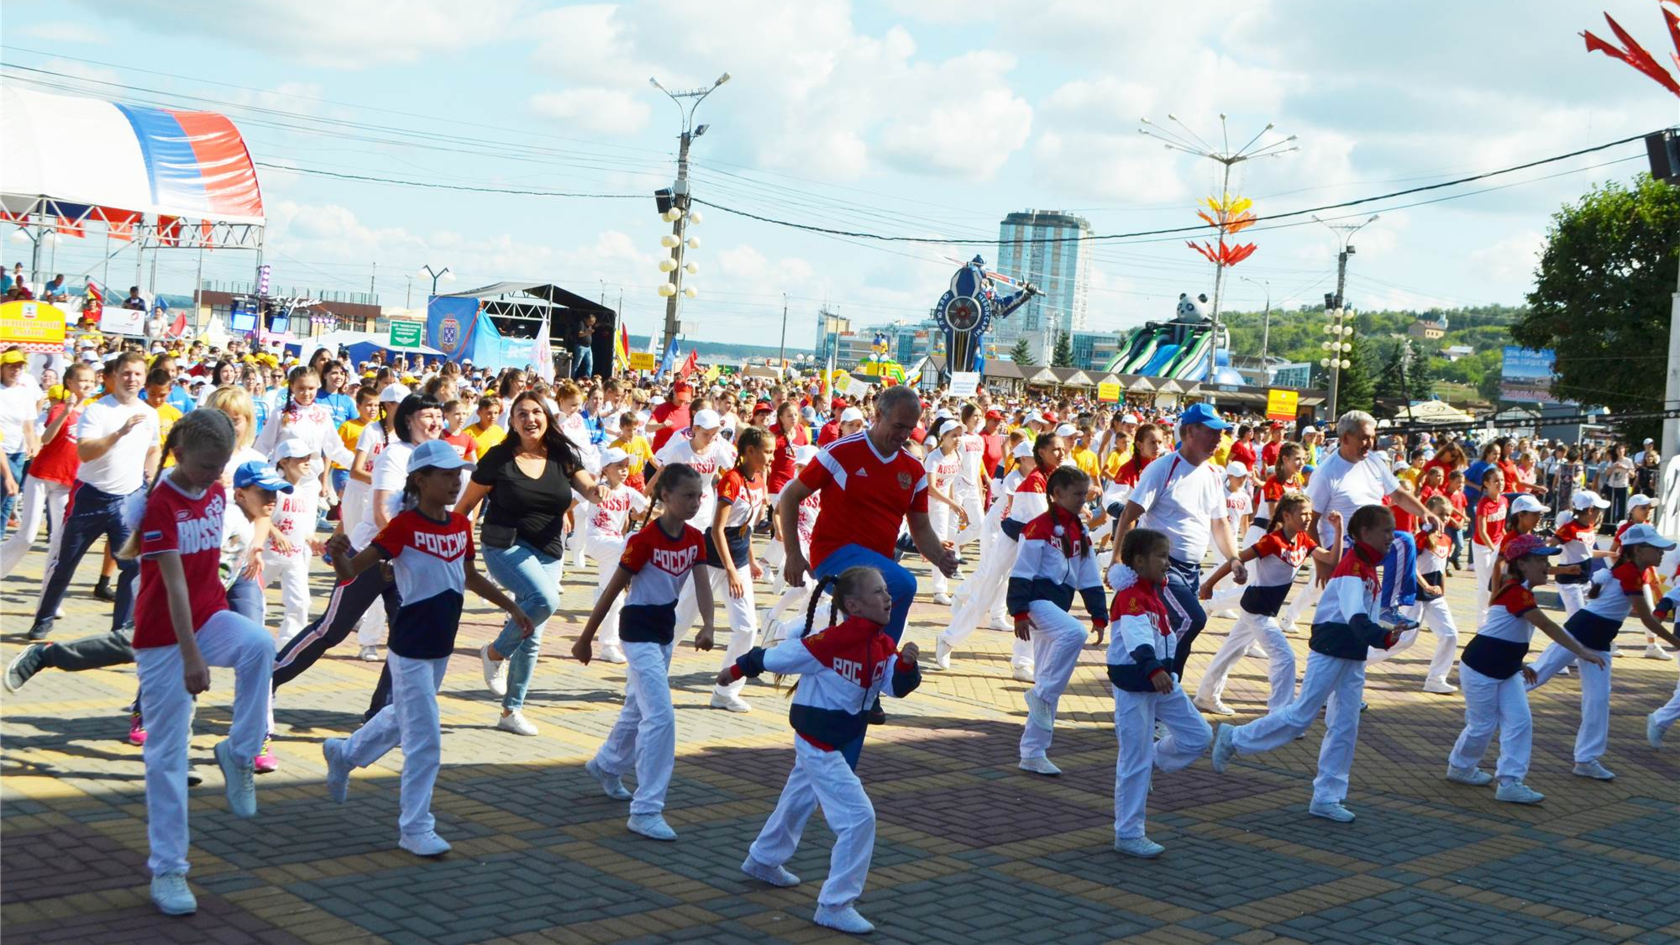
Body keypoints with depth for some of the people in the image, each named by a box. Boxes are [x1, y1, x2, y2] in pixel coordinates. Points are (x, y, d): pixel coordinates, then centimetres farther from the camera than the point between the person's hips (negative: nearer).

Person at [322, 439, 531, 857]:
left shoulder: (461, 525, 3)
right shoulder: (403, 526, -18)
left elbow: (471, 577, 19)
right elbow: (350, 571, -21)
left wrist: (512, 607, 21)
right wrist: (339, 554, -43)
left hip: (442, 645, 8)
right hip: (411, 648, -8)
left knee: (402, 718, 26)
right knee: (424, 740, -3)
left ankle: (343, 753, 51)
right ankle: (416, 829, 9)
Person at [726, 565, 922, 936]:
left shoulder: (882, 644, -4)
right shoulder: (830, 641, -28)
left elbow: (898, 687, -4)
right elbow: (775, 658, -19)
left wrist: (908, 664, -25)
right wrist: (738, 670, -6)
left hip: (845, 740, 9)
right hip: (819, 742, -9)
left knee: (799, 800, 29)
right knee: (859, 816, -13)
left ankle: (763, 860, 53)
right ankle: (835, 906, -4)